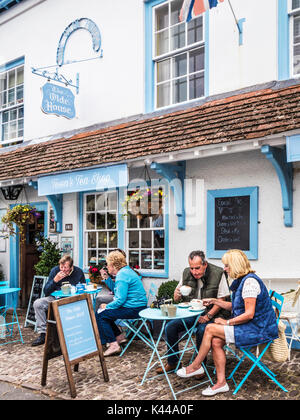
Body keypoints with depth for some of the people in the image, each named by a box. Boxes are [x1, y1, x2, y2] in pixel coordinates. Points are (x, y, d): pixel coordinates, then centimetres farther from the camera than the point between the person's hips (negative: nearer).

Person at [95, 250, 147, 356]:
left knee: (100, 315, -10)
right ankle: (119, 336, 21)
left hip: (133, 309, -11)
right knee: (105, 312, 15)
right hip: (138, 306, 11)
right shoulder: (126, 270, 15)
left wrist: (107, 306, -9)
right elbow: (117, 290, 25)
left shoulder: (122, 276, -17)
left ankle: (114, 345, -10)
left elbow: (120, 300, -22)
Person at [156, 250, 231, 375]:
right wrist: (177, 295, -15)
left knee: (202, 330, -32)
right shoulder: (186, 273, 2)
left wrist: (208, 316, -19)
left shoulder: (218, 273, -12)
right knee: (170, 327, -13)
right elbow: (177, 299, 11)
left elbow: (221, 299, -10)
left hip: (211, 314, -5)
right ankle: (172, 362, 7)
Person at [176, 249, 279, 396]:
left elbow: (249, 314, -22)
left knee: (210, 328, -13)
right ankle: (221, 383, 0)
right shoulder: (241, 281, 12)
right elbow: (234, 307, 20)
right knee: (216, 342, -9)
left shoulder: (250, 281, -19)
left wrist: (227, 322, -13)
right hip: (249, 327, 9)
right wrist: (214, 301, 19)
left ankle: (196, 366, 5)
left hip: (257, 330, -9)